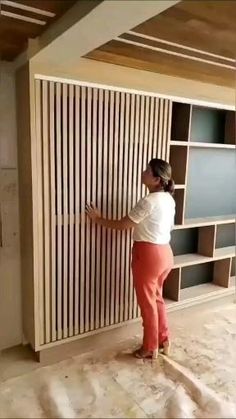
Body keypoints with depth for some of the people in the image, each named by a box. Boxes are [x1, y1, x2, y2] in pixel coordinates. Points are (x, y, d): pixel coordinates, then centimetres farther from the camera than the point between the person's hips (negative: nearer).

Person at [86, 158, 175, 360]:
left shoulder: (149, 201, -21)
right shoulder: (169, 199, 5)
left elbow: (122, 225, -14)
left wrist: (98, 219, -1)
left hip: (148, 254, -9)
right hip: (164, 253, 9)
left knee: (147, 302, 8)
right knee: (157, 298, 23)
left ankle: (150, 348, 25)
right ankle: (164, 341, 36)